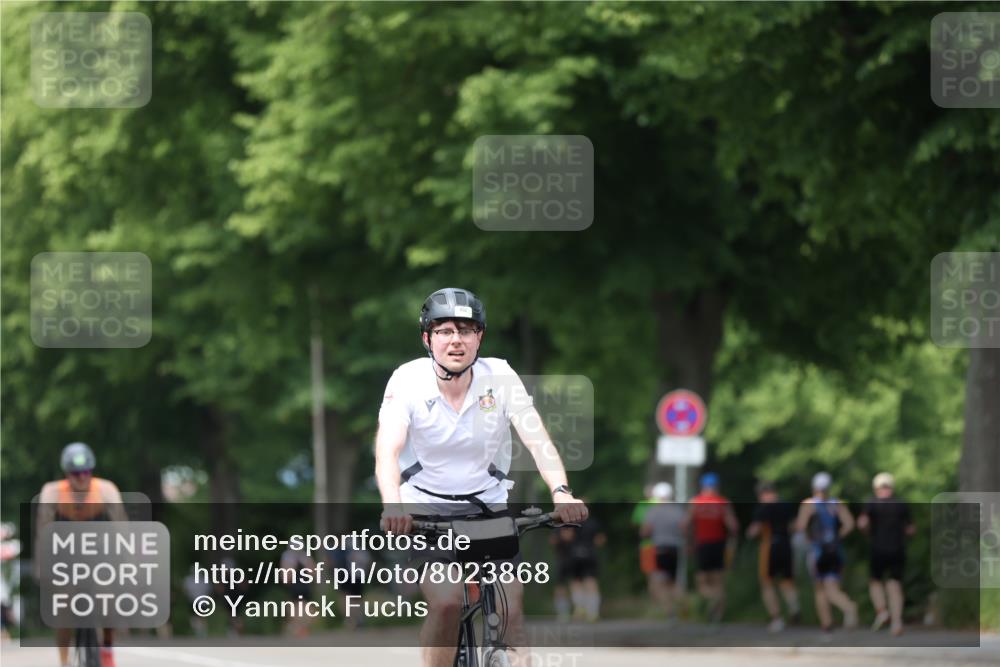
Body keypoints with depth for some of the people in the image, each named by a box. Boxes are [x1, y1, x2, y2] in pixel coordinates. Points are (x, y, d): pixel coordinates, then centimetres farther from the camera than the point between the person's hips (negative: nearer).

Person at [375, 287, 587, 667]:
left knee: (511, 606, -11)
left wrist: (561, 491, -41)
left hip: (488, 506, 2)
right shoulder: (408, 380, -16)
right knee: (446, 603, -21)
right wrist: (392, 504, -48)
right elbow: (387, 450, -28)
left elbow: (536, 439, -22)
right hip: (426, 510, -2)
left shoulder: (500, 376, -12)